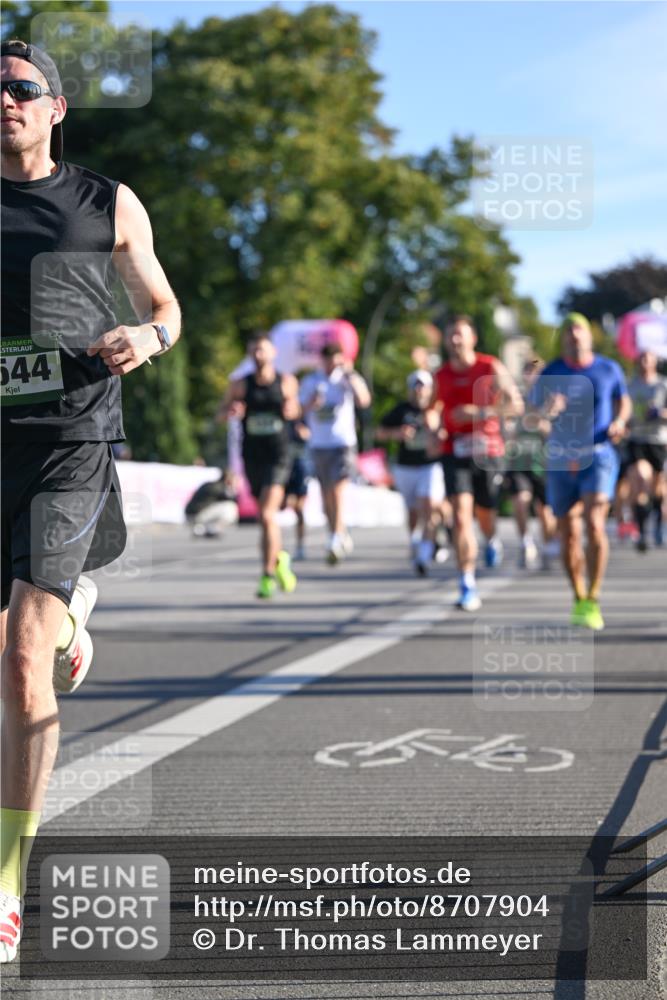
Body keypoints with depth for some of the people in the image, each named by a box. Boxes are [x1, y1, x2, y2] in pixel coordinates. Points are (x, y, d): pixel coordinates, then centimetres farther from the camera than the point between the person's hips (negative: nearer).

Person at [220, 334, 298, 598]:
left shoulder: (286, 383, 2)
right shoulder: (240, 385, 3)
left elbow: (294, 410, 18)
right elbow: (221, 414, 9)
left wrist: (291, 410, -6)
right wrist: (231, 410, -14)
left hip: (278, 457, -3)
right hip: (252, 457, 3)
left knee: (267, 516, -17)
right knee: (266, 517, 13)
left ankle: (268, 575, -12)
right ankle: (280, 558, 40)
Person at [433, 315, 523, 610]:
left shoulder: (492, 368, -2)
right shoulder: (441, 376, 8)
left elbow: (516, 405, -8)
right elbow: (432, 409, 25)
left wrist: (479, 412, -19)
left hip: (488, 451, -1)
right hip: (455, 453, 1)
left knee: (484, 512, 11)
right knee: (461, 513, -14)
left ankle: (492, 540, 51)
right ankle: (467, 587, -14)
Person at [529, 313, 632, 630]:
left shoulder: (608, 369, 3)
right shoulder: (551, 373, 2)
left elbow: (623, 401, 19)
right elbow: (533, 408, -3)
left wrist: (619, 421, -2)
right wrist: (547, 410, -26)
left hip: (599, 455, -1)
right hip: (561, 460, 2)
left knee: (594, 523, -20)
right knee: (569, 535, 5)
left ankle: (592, 602, -14)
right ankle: (579, 600, 24)